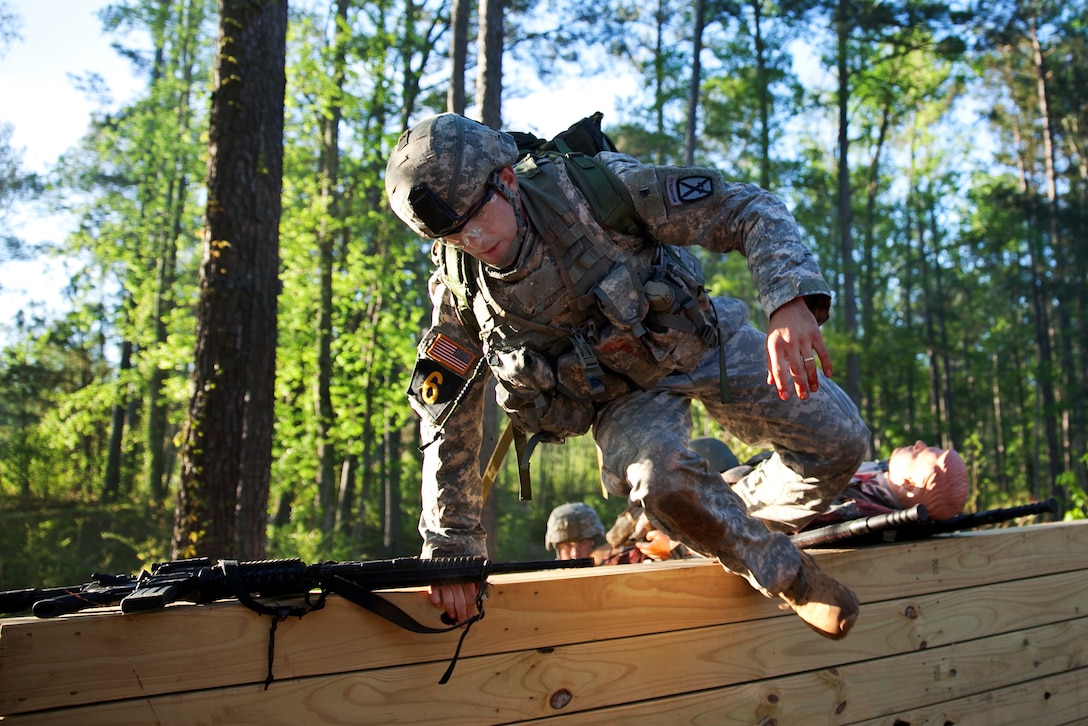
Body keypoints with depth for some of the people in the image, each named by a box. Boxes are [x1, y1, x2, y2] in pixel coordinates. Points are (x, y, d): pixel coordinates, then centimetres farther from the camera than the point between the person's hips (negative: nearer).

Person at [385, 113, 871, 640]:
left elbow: (751, 211, -24)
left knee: (839, 439, -5)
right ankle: (784, 573, -3)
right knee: (659, 477, -33)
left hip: (704, 340, 1)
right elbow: (448, 428, -10)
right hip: (625, 393, 0)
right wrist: (450, 550, -10)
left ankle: (746, 517, 23)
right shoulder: (459, 290, -19)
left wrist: (791, 300, -43)